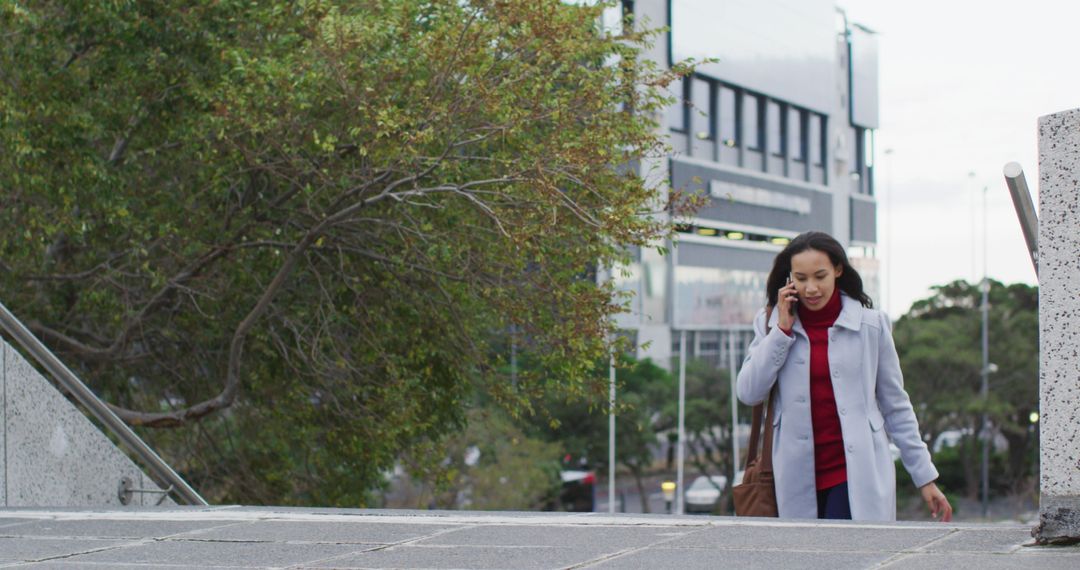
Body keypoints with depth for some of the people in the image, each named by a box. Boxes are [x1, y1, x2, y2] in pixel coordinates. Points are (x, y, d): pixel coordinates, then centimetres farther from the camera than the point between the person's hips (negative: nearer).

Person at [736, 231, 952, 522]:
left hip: (857, 477, -3)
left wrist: (925, 477, 8)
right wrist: (782, 330, -5)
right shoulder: (772, 324, 8)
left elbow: (896, 407, 9)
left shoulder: (870, 325, 3)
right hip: (799, 480, 3)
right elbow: (748, 393, -3)